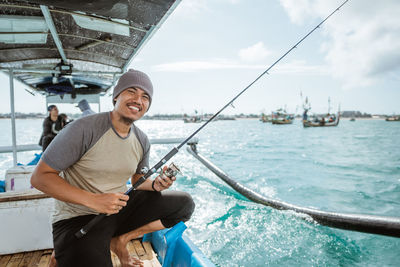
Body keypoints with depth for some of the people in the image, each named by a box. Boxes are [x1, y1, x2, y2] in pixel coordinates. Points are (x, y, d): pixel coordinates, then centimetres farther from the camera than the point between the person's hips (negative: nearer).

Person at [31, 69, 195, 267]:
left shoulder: (142, 141, 2)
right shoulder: (84, 129, -17)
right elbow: (39, 177, -15)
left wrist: (155, 185, -9)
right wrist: (93, 200, -26)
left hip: (120, 209, 6)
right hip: (79, 219, -6)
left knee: (184, 203, -3)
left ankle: (121, 240, 4)